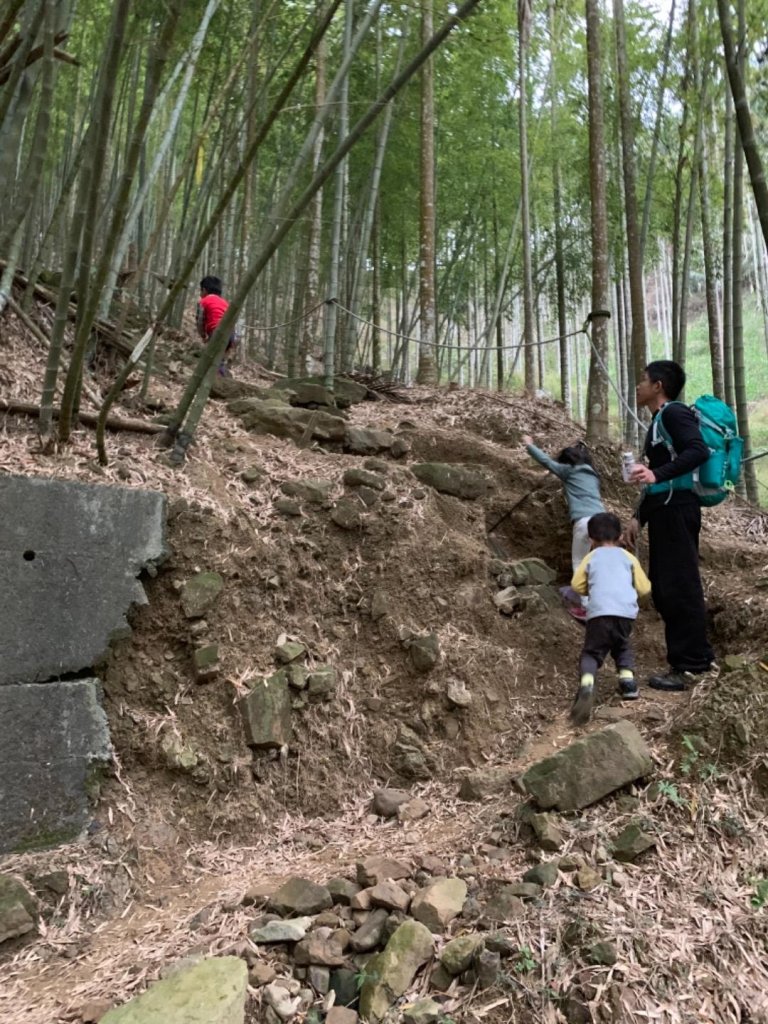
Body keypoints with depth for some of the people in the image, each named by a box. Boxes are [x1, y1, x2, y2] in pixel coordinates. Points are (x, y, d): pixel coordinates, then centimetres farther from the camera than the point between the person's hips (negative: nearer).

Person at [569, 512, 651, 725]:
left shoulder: (591, 557, 17)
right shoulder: (629, 557, 19)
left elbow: (577, 585, 13)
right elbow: (644, 588, 16)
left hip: (599, 612, -2)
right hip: (625, 612, 2)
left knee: (592, 652, 3)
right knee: (622, 646, 28)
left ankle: (587, 684, -24)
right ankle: (627, 677, 6)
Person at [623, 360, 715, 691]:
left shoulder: (674, 412, -6)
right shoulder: (658, 421, 22)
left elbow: (699, 450, -24)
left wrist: (657, 475, -32)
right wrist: (638, 517, 19)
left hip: (677, 510, -10)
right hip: (664, 512, 10)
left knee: (680, 588, -8)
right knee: (663, 590, 11)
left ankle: (691, 666, -1)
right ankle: (690, 658, 18)